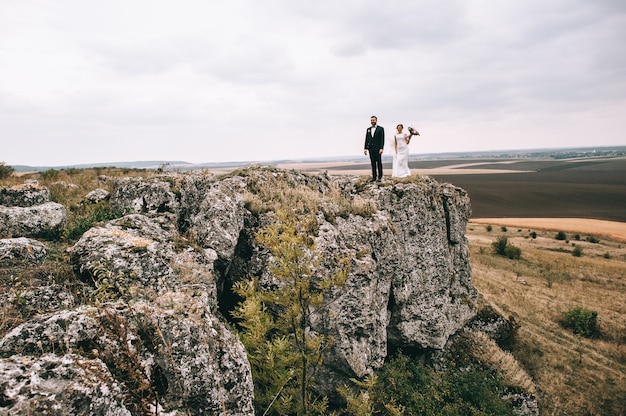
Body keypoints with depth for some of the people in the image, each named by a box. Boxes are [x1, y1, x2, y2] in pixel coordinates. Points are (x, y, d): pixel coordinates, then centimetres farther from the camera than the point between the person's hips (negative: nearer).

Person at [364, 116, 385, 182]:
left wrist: (381, 148, -14)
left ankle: (379, 177, 3)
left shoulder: (381, 129, 0)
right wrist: (365, 148, 3)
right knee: (373, 163, 5)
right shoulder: (368, 129, 13)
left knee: (379, 163, -1)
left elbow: (382, 139, -5)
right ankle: (374, 177, 7)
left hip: (378, 148, -4)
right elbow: (366, 139, 12)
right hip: (370, 148, 4)